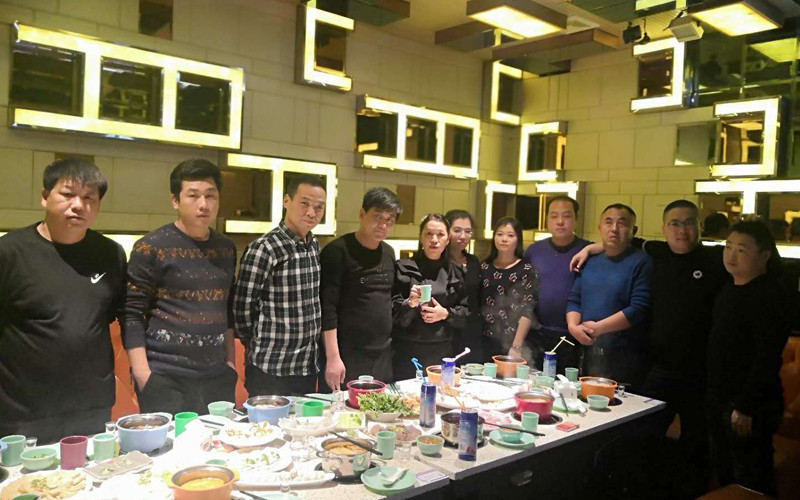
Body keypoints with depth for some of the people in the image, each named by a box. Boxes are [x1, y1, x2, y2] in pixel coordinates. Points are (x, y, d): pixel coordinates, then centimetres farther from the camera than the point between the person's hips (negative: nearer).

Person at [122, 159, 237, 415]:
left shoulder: (227, 249, 8)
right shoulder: (152, 248, -8)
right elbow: (132, 316, -9)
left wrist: (230, 361, 12)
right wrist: (143, 376, -13)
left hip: (217, 376, 5)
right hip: (165, 378, -5)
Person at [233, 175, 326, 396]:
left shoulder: (314, 245, 6)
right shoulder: (264, 249, -17)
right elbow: (243, 309, -13)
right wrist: (261, 350, -2)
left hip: (309, 368, 7)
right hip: (270, 371, -7)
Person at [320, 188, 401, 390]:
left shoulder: (388, 253, 10)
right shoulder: (337, 251, -12)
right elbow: (327, 308, -16)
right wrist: (333, 357, -18)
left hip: (383, 356, 7)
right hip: (347, 356, -6)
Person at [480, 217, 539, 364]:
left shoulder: (527, 270, -3)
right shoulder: (484, 267, 8)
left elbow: (527, 311, -9)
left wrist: (516, 346, -15)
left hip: (510, 342, -3)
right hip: (485, 341, 3)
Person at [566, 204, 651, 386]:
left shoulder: (641, 262, -7)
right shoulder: (590, 262, 12)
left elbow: (639, 309, -16)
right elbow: (574, 299, 13)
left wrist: (598, 328, -16)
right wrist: (573, 326, -6)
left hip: (625, 358, -5)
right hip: (589, 354, 6)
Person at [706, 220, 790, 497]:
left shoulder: (771, 295, -16)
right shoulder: (728, 290, 10)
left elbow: (767, 357, -21)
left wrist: (745, 407, -22)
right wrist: (713, 396, 14)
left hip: (751, 406, -8)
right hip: (719, 400, 8)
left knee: (751, 484, 3)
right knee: (724, 472, 19)